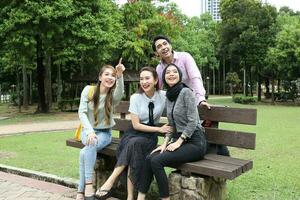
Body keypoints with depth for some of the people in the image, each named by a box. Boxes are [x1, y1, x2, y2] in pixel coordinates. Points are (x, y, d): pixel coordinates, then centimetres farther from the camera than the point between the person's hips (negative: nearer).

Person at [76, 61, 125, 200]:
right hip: (87, 130, 1)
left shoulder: (113, 95, -8)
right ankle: (88, 184, -27)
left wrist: (120, 76, -53)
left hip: (105, 132, -1)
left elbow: (120, 94, -34)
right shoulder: (88, 90, -6)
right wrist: (90, 131, -26)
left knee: (85, 152, -29)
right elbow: (81, 112, -10)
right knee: (91, 144, -33)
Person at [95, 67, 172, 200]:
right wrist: (159, 129, -13)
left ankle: (111, 181, -29)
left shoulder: (164, 95, -5)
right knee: (132, 144, -34)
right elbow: (136, 125, -8)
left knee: (135, 143, -34)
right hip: (134, 133, 0)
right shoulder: (135, 97, -6)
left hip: (150, 136, 0)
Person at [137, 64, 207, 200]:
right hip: (179, 140, 7)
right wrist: (165, 143, 4)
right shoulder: (168, 98, 13)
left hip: (194, 142, -7)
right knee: (149, 158, -13)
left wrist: (179, 142, -15)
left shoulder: (186, 92, -11)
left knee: (157, 161, -23)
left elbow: (193, 122, -15)